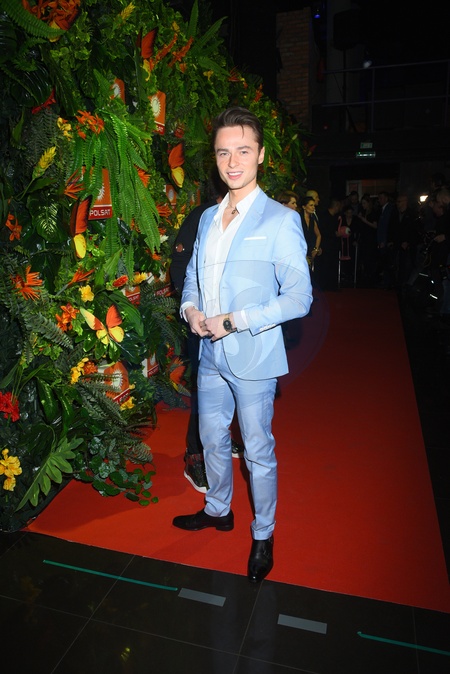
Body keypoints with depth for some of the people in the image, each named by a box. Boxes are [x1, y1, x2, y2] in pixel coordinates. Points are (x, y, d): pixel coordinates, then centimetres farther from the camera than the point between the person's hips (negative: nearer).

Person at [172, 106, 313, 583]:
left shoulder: (280, 220, -11)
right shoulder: (208, 217, 10)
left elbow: (299, 297, -16)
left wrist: (233, 322, -20)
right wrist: (191, 308, -4)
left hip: (253, 358, -6)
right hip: (210, 354, 6)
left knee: (258, 452, 9)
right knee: (213, 440, 21)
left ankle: (263, 536, 32)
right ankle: (217, 509, 45)